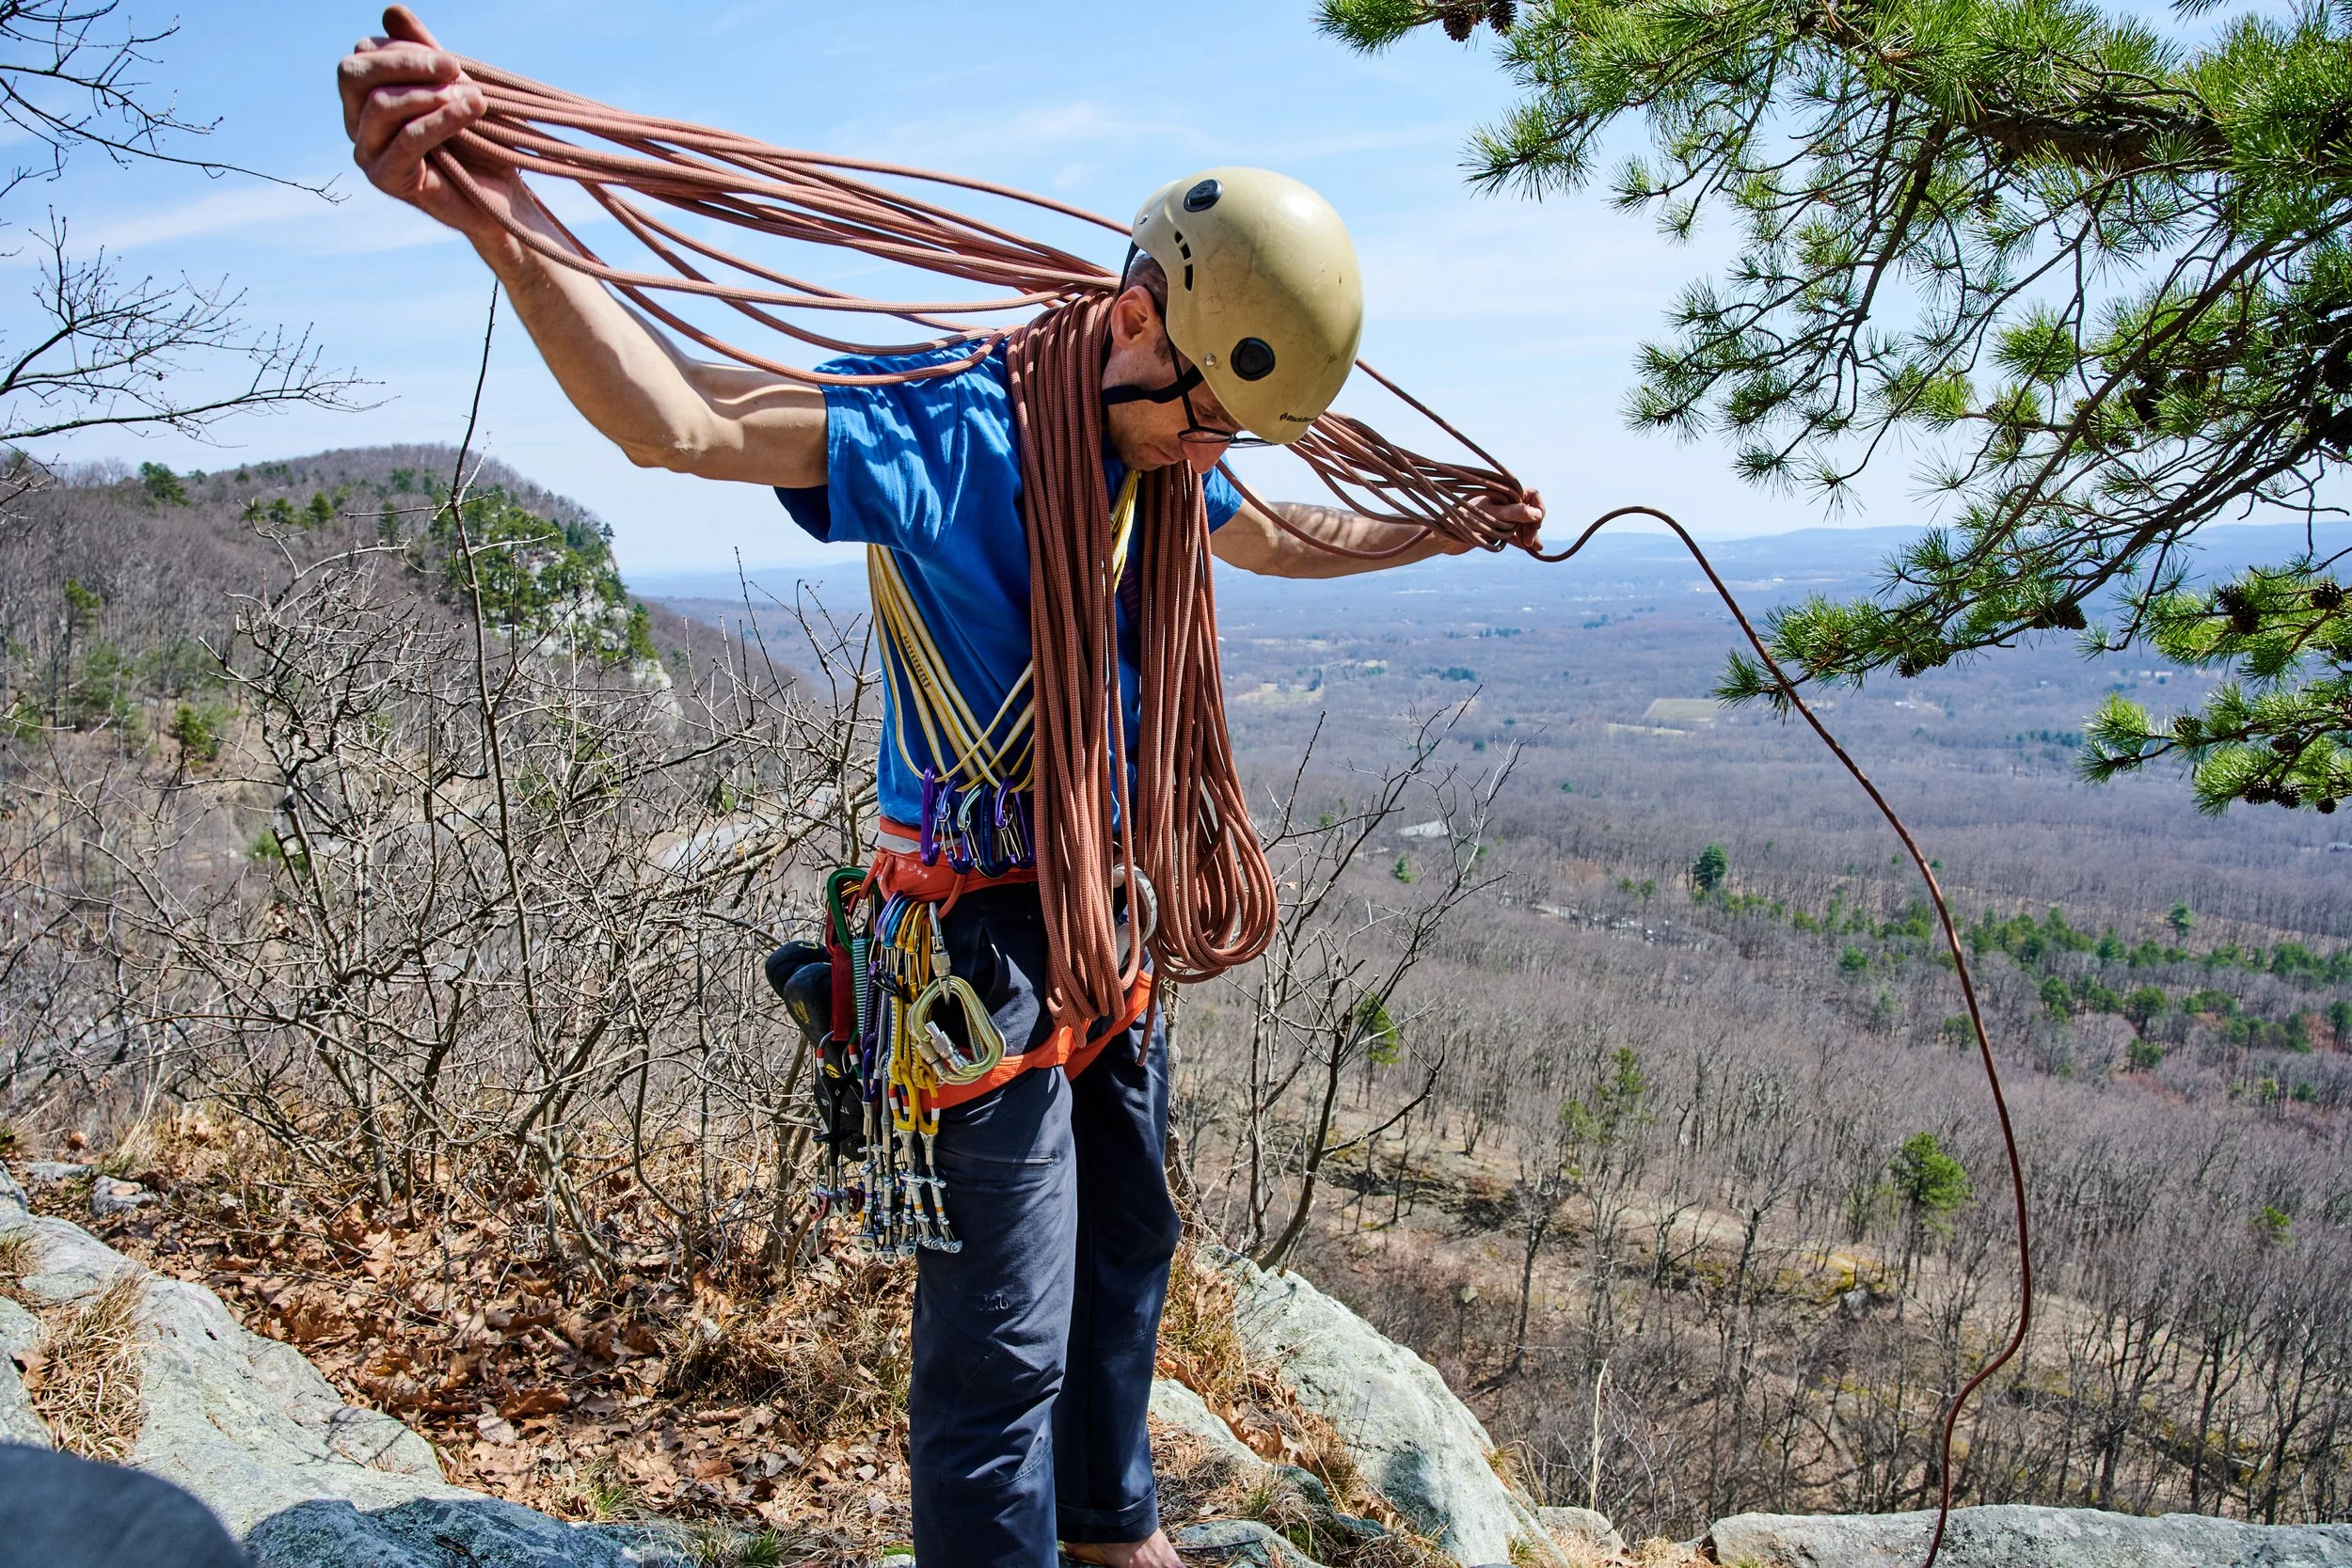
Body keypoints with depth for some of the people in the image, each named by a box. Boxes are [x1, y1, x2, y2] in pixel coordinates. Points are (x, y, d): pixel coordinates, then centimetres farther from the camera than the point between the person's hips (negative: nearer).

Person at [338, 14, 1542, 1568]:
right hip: (983, 930, -9)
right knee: (1004, 1330, -1)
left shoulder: (1160, 452, 5)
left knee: (1129, 1245, 24)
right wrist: (497, 214, -51)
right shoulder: (945, 428, -21)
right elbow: (678, 419, -36)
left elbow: (1281, 539, 26)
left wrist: (1453, 528, 35)